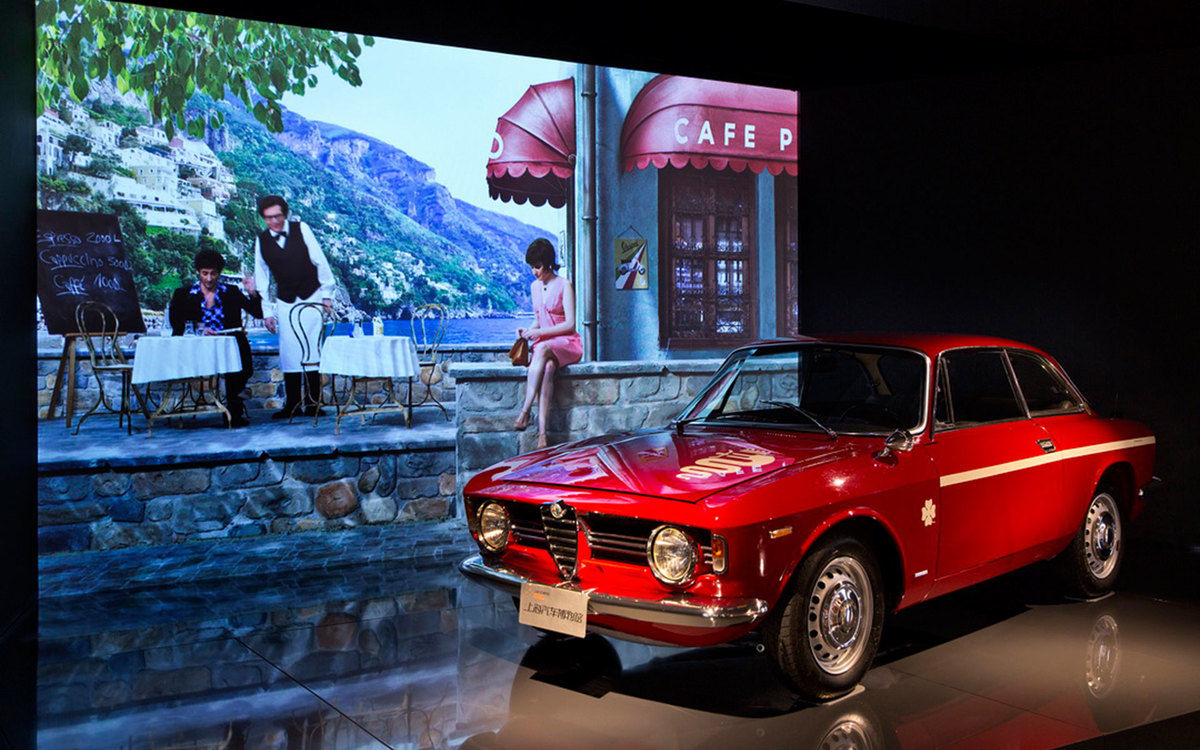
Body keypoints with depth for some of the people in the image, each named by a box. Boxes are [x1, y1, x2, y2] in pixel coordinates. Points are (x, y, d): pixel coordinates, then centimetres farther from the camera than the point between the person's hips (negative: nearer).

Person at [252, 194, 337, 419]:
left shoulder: (301, 229, -5)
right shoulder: (261, 240, 2)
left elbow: (320, 261, -2)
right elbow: (261, 277, 7)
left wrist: (326, 294, -3)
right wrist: (267, 312, 4)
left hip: (311, 297, -2)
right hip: (285, 301, 2)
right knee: (289, 352, -3)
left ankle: (313, 403, 3)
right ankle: (291, 404, 5)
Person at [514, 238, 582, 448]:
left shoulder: (563, 285, -4)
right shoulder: (535, 286, 16)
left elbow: (570, 324, -10)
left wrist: (539, 332, -15)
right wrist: (528, 330, 2)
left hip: (567, 343, -4)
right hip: (544, 345, 4)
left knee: (542, 350, -39)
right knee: (547, 367, -34)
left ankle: (525, 411, -43)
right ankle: (542, 433, -46)